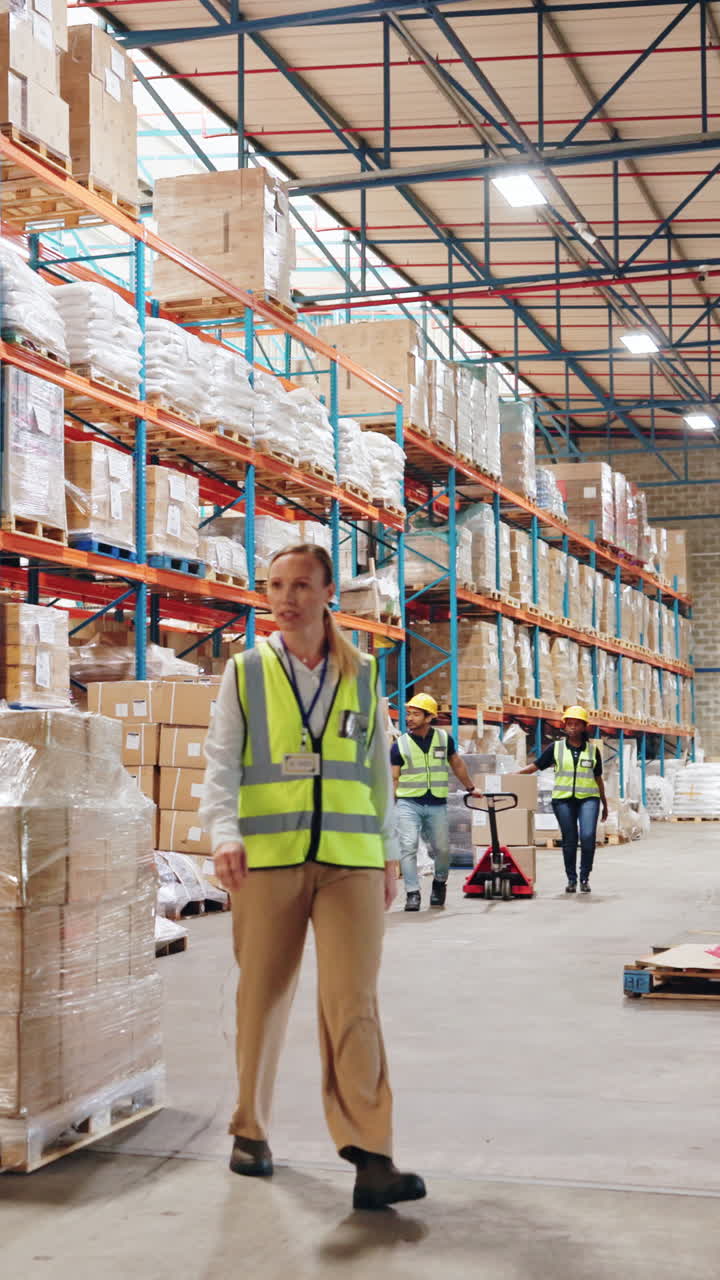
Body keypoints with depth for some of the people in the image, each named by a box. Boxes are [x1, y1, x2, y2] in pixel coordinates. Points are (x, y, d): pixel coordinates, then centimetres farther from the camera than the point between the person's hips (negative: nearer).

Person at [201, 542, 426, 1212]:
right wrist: (225, 836, -16)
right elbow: (220, 765, 0)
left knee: (354, 1002, -8)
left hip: (350, 860, 1)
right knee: (262, 999, 7)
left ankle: (370, 1157, -10)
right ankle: (250, 1131, 25)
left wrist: (388, 852, 17)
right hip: (267, 857, 0)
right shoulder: (245, 671, 6)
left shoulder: (363, 673, 12)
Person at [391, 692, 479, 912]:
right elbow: (393, 779, 4)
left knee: (442, 849, 4)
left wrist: (470, 788, 30)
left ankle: (439, 882, 31)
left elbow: (457, 764, 22)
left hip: (436, 804, 2)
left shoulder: (443, 739, 6)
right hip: (408, 803, -2)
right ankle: (413, 893, -9)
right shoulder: (400, 745, 1)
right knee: (408, 846, -14)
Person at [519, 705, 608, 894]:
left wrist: (605, 804, 17)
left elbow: (598, 778, 14)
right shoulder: (556, 748, 6)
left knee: (588, 836, -16)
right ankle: (571, 880, 16)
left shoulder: (593, 749, 8)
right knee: (569, 840, 4)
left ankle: (585, 878, -3)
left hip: (588, 798, -1)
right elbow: (536, 765, 5)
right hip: (563, 799, 1)